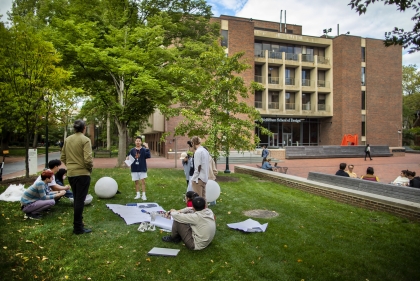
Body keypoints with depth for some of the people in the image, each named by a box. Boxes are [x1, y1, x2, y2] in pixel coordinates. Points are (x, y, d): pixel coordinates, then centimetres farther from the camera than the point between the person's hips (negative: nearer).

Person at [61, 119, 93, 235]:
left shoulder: (67, 140, 6)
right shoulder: (85, 140, -13)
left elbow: (63, 157, 10)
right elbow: (88, 159, -20)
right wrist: (90, 168, -2)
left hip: (70, 173, 7)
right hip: (82, 174, -6)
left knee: (76, 199, 20)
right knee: (80, 200, 2)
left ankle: (78, 223, 33)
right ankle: (78, 228, 9)